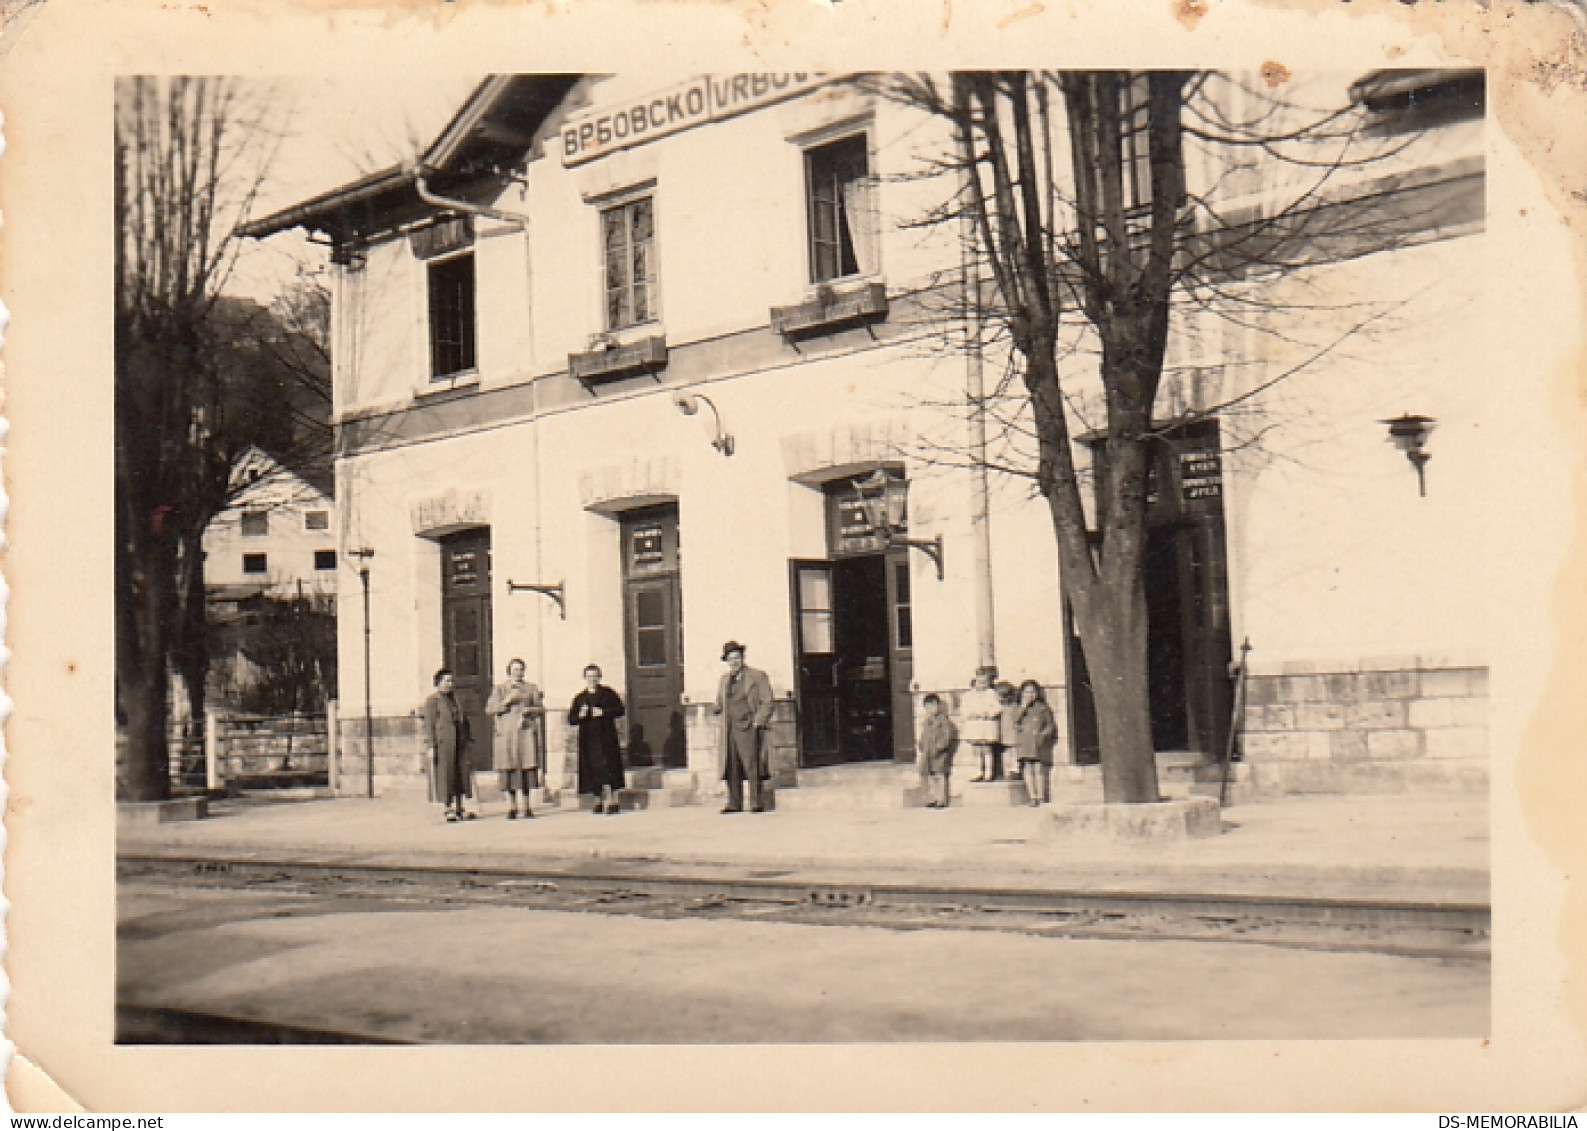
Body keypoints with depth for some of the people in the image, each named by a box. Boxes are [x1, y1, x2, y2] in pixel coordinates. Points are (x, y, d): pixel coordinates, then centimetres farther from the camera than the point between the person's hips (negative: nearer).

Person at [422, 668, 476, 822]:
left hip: (459, 745, 7)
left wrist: (467, 741, 18)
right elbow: (429, 725, -8)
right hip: (443, 745, -7)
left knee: (461, 774, 5)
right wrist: (430, 746, -14)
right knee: (445, 775, -3)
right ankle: (448, 809, 2)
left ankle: (459, 809, 12)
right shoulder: (432, 701, -2)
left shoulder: (456, 700, 18)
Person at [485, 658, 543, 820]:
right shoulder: (499, 689, 13)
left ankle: (526, 806, 4)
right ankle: (511, 807, -1)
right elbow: (489, 709, 3)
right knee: (508, 770, -6)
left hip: (526, 732, 1)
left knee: (527, 768, -4)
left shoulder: (531, 688, 16)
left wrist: (529, 709, -5)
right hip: (506, 734, -1)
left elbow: (541, 708, 15)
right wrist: (507, 700, -8)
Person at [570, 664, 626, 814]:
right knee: (592, 770, 2)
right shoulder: (579, 698, 15)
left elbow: (620, 709, 1)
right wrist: (580, 715, -8)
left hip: (606, 737, -3)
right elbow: (571, 718, 12)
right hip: (588, 739, 3)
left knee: (607, 767, -11)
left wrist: (604, 712, -11)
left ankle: (612, 801, -12)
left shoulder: (607, 693, 7)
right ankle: (598, 802, 12)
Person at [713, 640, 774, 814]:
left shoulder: (757, 676, 5)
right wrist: (718, 708, 8)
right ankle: (734, 804, 6)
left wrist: (757, 722, -10)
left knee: (752, 766, -10)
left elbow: (767, 702, 0)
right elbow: (719, 704, 30)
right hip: (729, 731, 5)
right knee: (731, 769, 2)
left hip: (748, 729, -5)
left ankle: (756, 803, -7)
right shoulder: (724, 679, 22)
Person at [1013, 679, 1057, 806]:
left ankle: (1041, 798, -9)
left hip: (1040, 743, -3)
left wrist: (1043, 734, -10)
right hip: (1025, 743, 3)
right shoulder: (1020, 709, 18)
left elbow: (1050, 725, 9)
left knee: (1039, 769, -11)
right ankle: (1032, 797, -4)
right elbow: (1015, 724, 3)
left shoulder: (1043, 708, 10)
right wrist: (1023, 707, -1)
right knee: (1027, 770, -6)